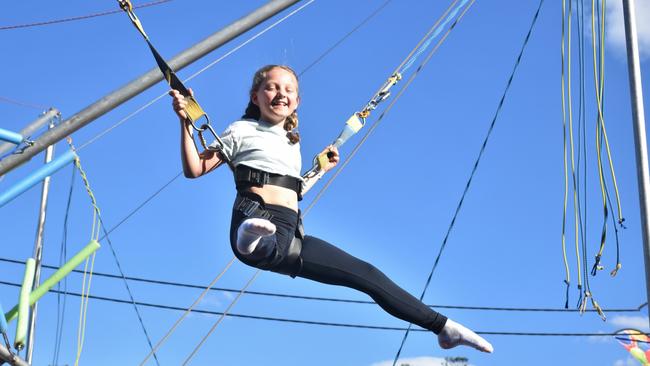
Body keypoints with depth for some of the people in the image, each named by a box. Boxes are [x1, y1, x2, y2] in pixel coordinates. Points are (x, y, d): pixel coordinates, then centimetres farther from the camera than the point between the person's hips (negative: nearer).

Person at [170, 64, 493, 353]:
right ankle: (251, 238, -81)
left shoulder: (292, 142, 28)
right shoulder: (243, 130, 11)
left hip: (289, 236, 5)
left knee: (366, 273, 5)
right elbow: (194, 169, 3)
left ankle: (441, 325, 14)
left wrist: (321, 170, 36)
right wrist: (186, 123, -7)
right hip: (255, 220, -5)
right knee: (268, 243, -43)